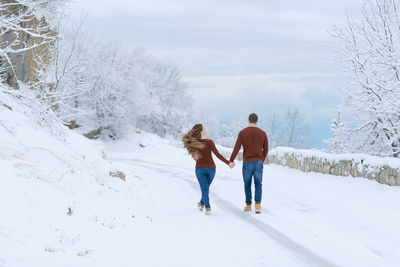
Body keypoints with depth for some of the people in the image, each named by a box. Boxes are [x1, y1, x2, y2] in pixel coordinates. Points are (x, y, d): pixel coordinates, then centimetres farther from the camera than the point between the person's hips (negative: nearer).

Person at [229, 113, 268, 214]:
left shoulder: (242, 133, -4)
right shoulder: (262, 133, 1)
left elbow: (237, 148, -11)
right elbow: (265, 149, 6)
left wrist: (231, 161, -6)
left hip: (247, 163, -1)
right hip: (258, 162, 1)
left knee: (247, 185, 16)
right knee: (258, 185, 8)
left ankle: (248, 205, 21)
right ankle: (258, 204, -11)